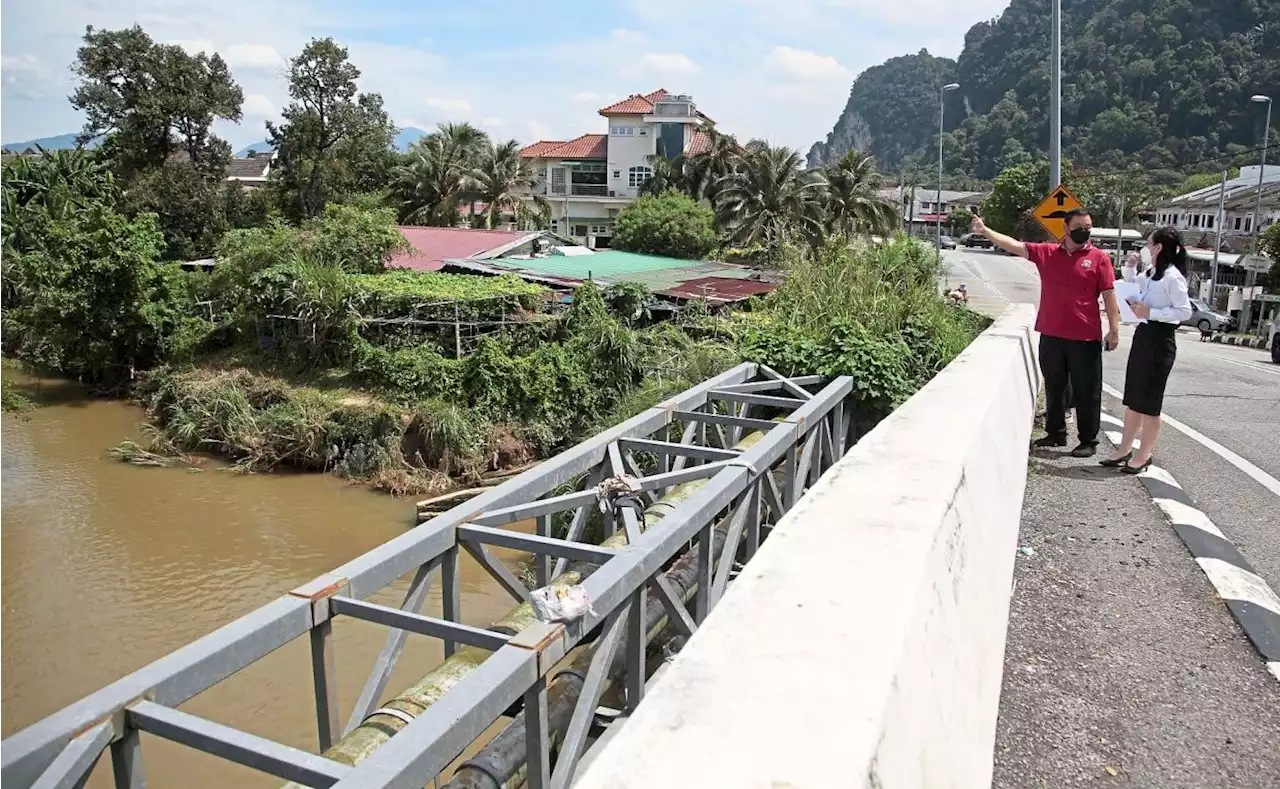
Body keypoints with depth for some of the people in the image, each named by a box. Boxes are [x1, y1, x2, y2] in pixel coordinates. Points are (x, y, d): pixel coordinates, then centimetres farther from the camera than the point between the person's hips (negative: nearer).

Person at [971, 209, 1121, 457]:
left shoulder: (1099, 258, -2)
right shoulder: (1046, 253, 6)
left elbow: (1109, 295, -2)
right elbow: (1014, 245, 1)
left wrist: (1114, 329, -6)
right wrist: (984, 230, -9)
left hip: (1085, 338, -3)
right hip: (1051, 336, 3)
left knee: (1086, 391, 4)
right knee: (1054, 388, 15)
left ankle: (1088, 441, 14)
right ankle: (1056, 433, 29)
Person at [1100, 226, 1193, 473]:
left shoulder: (1172, 277, -16)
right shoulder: (1149, 273, 10)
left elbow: (1185, 311, -20)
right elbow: (1130, 283, 31)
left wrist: (1150, 312, -22)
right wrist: (1130, 266, 13)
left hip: (1159, 339, -9)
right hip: (1143, 335, 9)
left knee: (1149, 401, 0)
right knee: (1133, 398, 13)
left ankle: (1144, 455, 10)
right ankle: (1125, 449, 21)